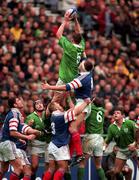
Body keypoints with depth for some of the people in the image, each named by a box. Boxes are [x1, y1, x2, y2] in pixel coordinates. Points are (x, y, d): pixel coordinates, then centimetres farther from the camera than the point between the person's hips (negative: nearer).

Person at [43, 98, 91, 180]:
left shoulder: (54, 116, 9)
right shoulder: (61, 116, -16)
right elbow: (76, 111, -16)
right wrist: (86, 102, -4)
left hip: (53, 145, 9)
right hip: (60, 146, -9)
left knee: (51, 168, 8)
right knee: (63, 167, -6)